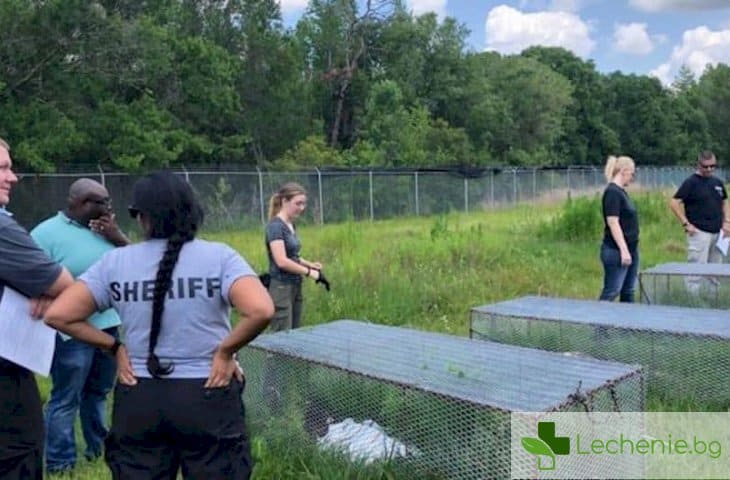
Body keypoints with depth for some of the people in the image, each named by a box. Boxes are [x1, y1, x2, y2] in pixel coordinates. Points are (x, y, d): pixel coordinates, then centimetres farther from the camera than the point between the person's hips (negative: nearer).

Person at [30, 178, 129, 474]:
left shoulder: (104, 228, 7)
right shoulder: (46, 233, -10)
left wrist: (117, 237, -8)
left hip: (110, 325, 6)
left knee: (98, 393, 19)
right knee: (66, 399, 1)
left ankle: (98, 448, 33)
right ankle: (59, 464, 14)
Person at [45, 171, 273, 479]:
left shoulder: (114, 262, -1)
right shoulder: (219, 256, -8)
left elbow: (57, 315, -1)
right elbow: (261, 312, -22)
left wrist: (114, 347, 5)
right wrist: (225, 350, -8)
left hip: (138, 399, 3)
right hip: (208, 396, -2)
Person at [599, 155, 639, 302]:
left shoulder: (621, 191, 15)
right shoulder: (612, 192, -14)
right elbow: (613, 223, -21)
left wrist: (629, 250, 21)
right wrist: (623, 250, -23)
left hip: (630, 249, 10)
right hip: (617, 252, -10)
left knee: (628, 293, 12)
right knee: (610, 293, -7)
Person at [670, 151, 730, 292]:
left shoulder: (718, 182, 12)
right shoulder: (691, 182, -7)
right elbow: (674, 203, -12)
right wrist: (686, 224, -14)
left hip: (717, 232, 7)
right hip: (699, 232, -7)